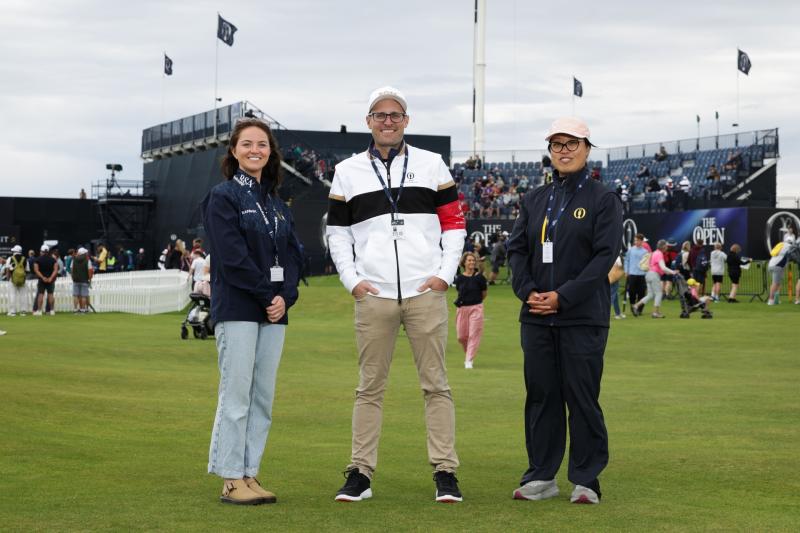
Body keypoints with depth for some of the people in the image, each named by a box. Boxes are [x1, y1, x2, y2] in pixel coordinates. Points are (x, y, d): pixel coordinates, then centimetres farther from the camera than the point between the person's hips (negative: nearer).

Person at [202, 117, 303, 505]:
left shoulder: (277, 204, 17)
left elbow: (291, 254, 12)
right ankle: (231, 480, -3)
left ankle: (250, 474, 10)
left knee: (263, 397, 5)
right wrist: (267, 295, -13)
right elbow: (233, 256, -12)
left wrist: (285, 297, -5)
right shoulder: (223, 197, -2)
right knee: (236, 395, -7)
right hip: (237, 309, -6)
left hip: (274, 311, 6)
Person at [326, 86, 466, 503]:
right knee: (370, 386, 3)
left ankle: (445, 473, 3)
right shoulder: (348, 172, 10)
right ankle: (360, 474, 7)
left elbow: (453, 221, 9)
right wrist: (351, 279, 1)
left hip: (425, 292, 0)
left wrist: (445, 274, -2)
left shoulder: (431, 165, 9)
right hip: (373, 294, 1)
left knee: (435, 383, 0)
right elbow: (337, 231, 13)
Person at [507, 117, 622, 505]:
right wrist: (527, 291, -7)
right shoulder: (534, 200, 16)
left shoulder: (603, 200, 1)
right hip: (536, 316, 4)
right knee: (541, 395, 7)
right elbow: (516, 249, 11)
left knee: (583, 396, -3)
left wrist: (563, 296, -15)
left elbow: (605, 255, -8)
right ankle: (541, 476, 14)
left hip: (583, 318, -4)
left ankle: (585, 479, 5)